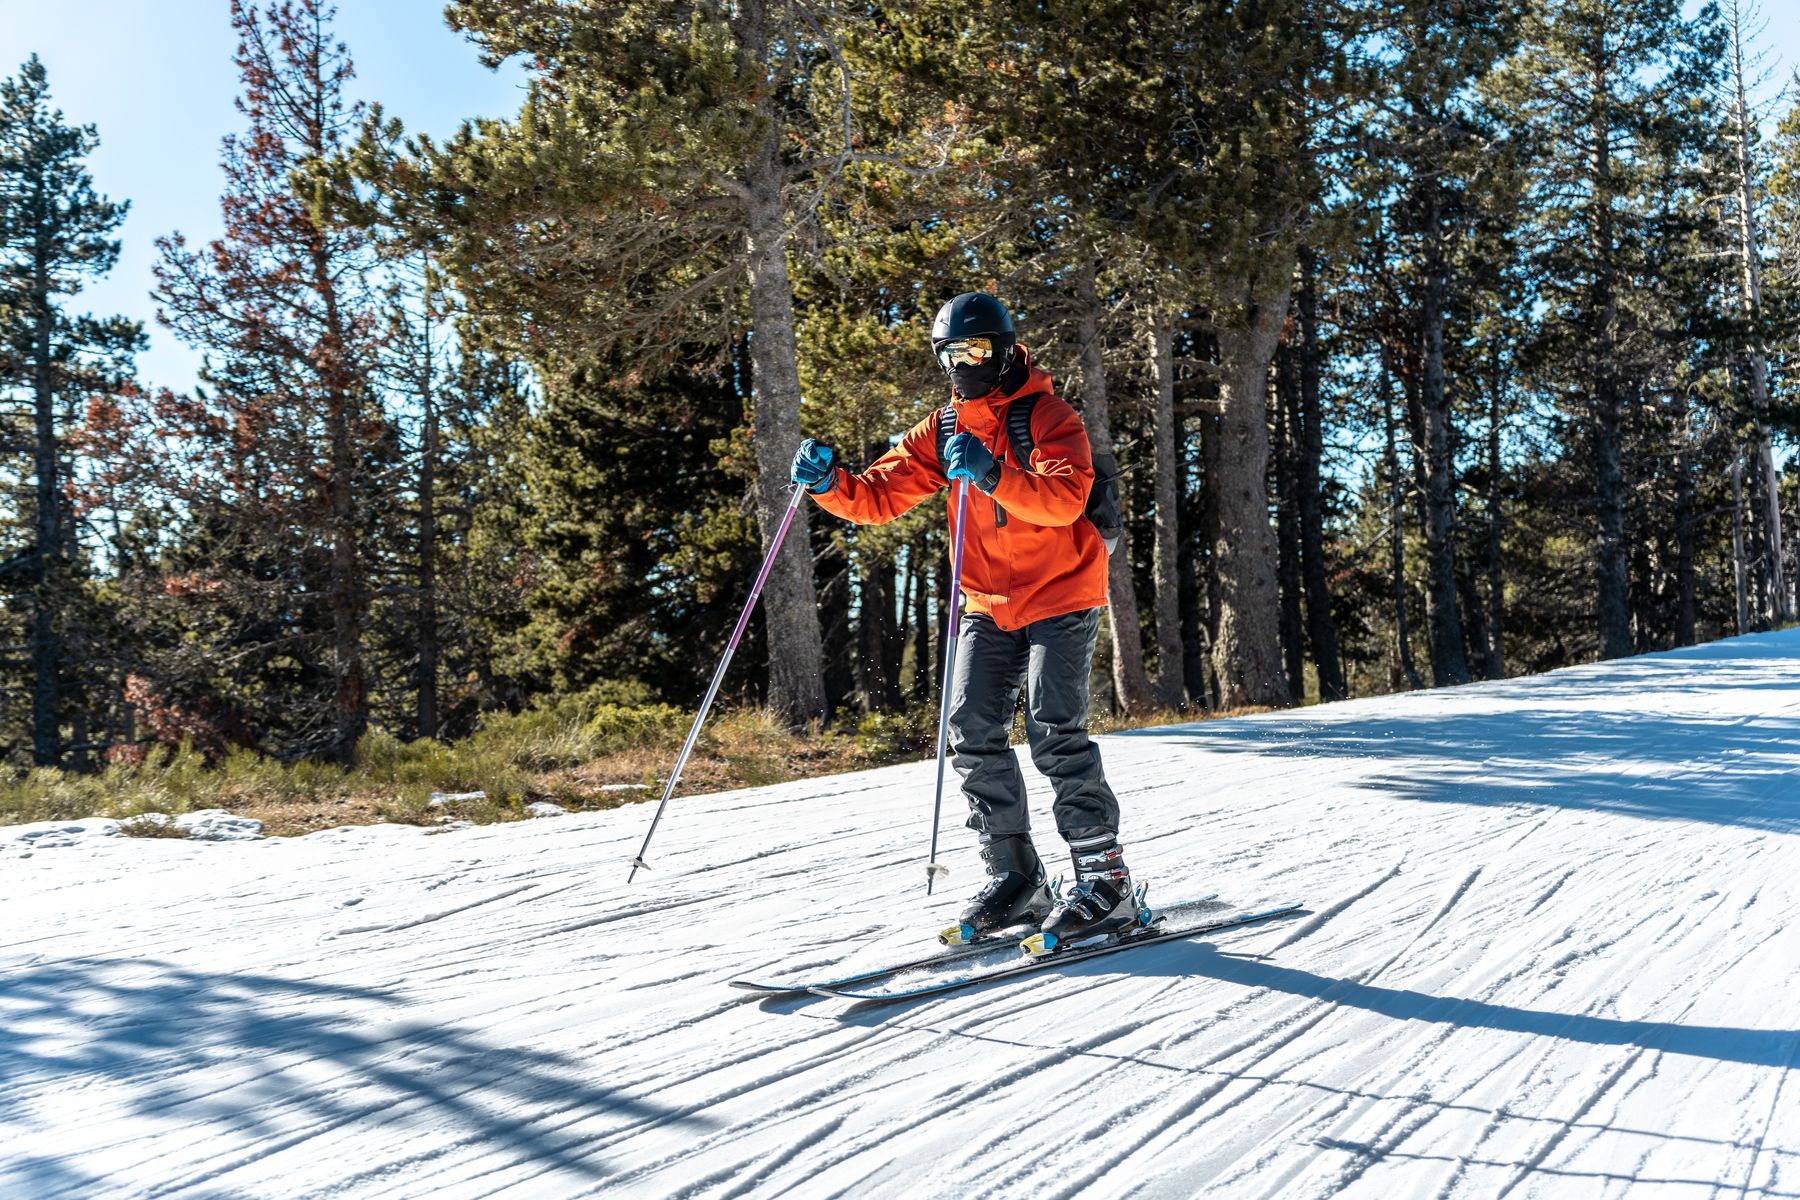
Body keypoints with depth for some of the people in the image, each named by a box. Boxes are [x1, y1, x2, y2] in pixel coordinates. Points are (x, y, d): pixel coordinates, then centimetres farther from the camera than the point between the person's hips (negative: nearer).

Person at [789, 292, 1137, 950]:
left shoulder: (1048, 416, -9)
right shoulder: (942, 431, 9)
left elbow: (1066, 497, -27)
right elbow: (878, 495, 2)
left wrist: (993, 476, -42)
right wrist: (828, 482, -18)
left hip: (1061, 596, -6)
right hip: (990, 605, 6)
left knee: (1054, 731, -15)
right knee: (973, 732, -3)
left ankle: (1106, 881, -6)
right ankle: (1015, 877, 8)